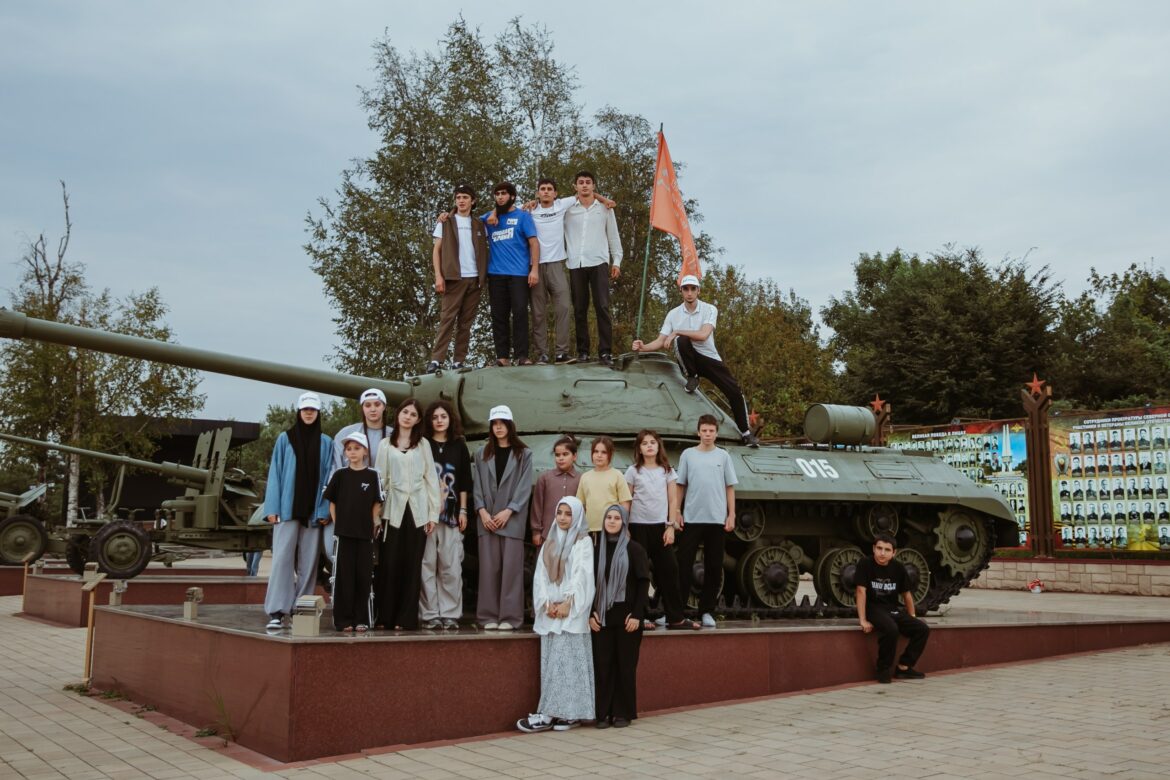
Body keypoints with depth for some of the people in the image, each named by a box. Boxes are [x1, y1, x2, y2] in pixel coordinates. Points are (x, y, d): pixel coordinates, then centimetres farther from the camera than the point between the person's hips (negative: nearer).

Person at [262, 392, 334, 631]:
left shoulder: (326, 443, 9)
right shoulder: (285, 439, 6)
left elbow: (328, 477, 7)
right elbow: (275, 474, 4)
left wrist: (324, 510, -3)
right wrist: (272, 508, -4)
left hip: (313, 511, 2)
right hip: (287, 509, -1)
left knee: (308, 563, 3)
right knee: (282, 559, -9)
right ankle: (277, 612, -11)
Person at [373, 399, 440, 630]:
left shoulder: (423, 445, 10)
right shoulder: (386, 445, 9)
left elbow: (431, 478, 7)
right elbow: (380, 479, 5)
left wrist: (433, 514, 1)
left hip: (417, 510, 0)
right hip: (393, 510, 0)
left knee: (412, 565, 1)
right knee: (389, 564, -2)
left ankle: (406, 618, 5)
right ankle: (385, 616, 6)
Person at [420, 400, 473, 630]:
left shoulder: (459, 446, 12)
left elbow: (464, 482, 12)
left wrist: (463, 510, 7)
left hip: (451, 514, 1)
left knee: (451, 566, -2)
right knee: (427, 565, -2)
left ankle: (450, 613, 5)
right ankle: (429, 614, 3)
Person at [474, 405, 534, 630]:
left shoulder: (523, 454, 6)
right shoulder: (482, 453, 14)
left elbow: (525, 487, -1)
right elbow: (478, 486, 9)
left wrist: (507, 512, -11)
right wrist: (482, 511, -6)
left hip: (512, 519, -2)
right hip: (487, 519, 2)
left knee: (511, 567, -4)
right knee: (489, 567, 1)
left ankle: (509, 616, 0)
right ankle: (489, 616, 6)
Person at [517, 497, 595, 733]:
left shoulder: (584, 542, 3)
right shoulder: (549, 544, 18)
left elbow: (582, 576, -7)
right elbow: (540, 576, 10)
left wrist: (567, 604, -16)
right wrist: (547, 604, -6)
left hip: (572, 613, -5)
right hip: (549, 613, 5)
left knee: (567, 660, -9)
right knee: (550, 661, 1)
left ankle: (549, 713, -9)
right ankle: (565, 713, 4)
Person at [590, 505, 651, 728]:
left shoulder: (634, 549, 0)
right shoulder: (597, 550, 10)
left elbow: (643, 582, -4)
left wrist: (636, 614, -12)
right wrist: (591, 613, 0)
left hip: (626, 616, -3)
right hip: (602, 616, 3)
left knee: (625, 665, 1)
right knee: (603, 664, 1)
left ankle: (624, 713, 10)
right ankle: (604, 712, 8)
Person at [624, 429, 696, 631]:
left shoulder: (667, 471, 8)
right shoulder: (633, 471, 3)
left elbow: (673, 501, 6)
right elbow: (626, 502, 3)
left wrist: (670, 526, -2)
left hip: (661, 526, 2)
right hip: (638, 526, -2)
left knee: (669, 570, 1)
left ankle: (675, 617, 7)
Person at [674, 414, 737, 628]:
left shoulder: (723, 456, 6)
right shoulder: (688, 454, 5)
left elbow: (730, 488, 8)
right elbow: (680, 486, 8)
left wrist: (731, 515, 1)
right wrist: (676, 512, 1)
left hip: (717, 520, 1)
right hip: (691, 518, -1)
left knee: (713, 567, 5)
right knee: (684, 565, -1)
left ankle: (707, 611, 14)